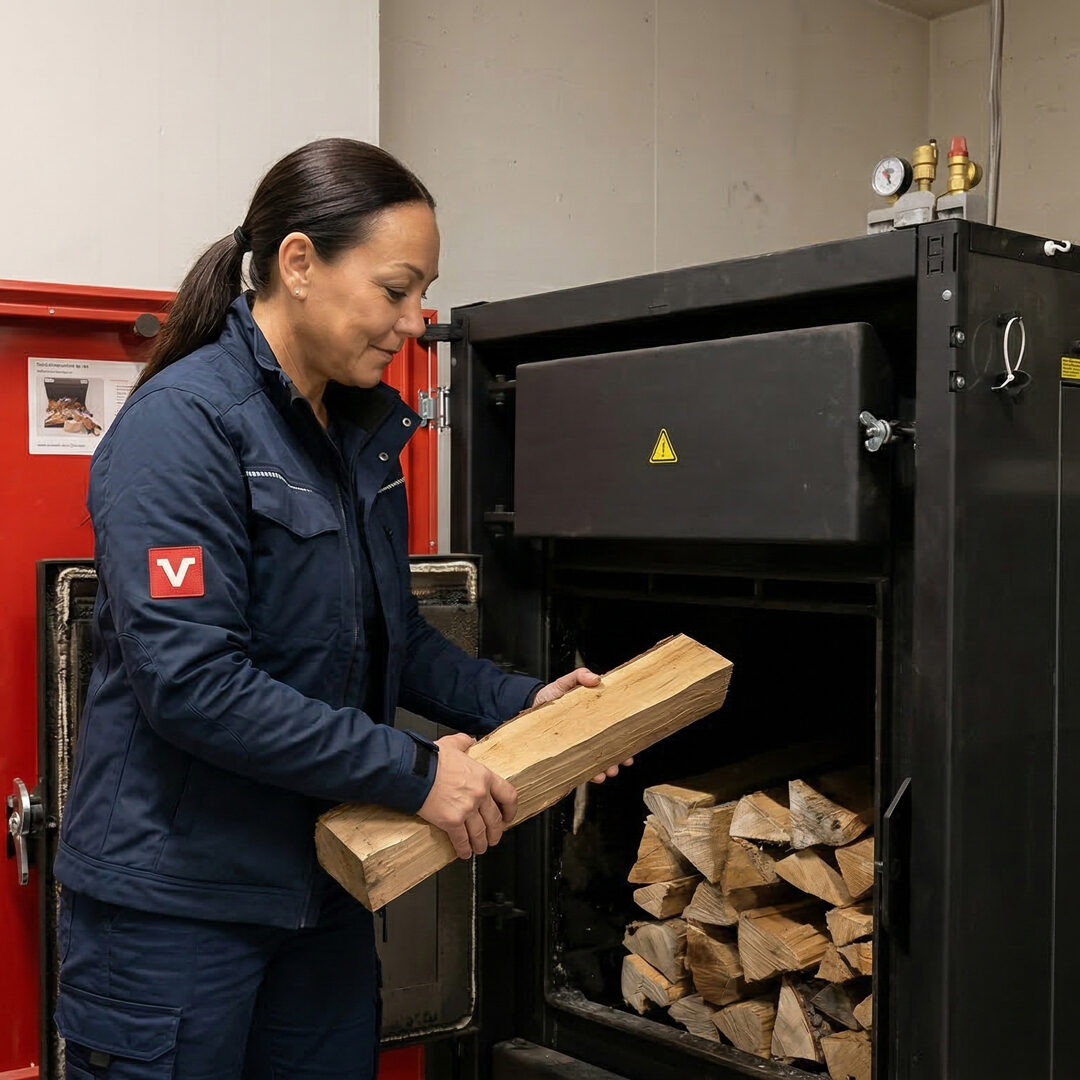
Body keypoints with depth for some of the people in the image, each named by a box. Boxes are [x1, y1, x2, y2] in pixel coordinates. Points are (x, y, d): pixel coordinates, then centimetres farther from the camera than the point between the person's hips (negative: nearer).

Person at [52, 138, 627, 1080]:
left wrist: (518, 703, 2)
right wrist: (412, 771, -24)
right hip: (176, 898, -8)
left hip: (322, 887, 8)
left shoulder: (362, 428, 8)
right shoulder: (184, 422, -18)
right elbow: (191, 680, -26)